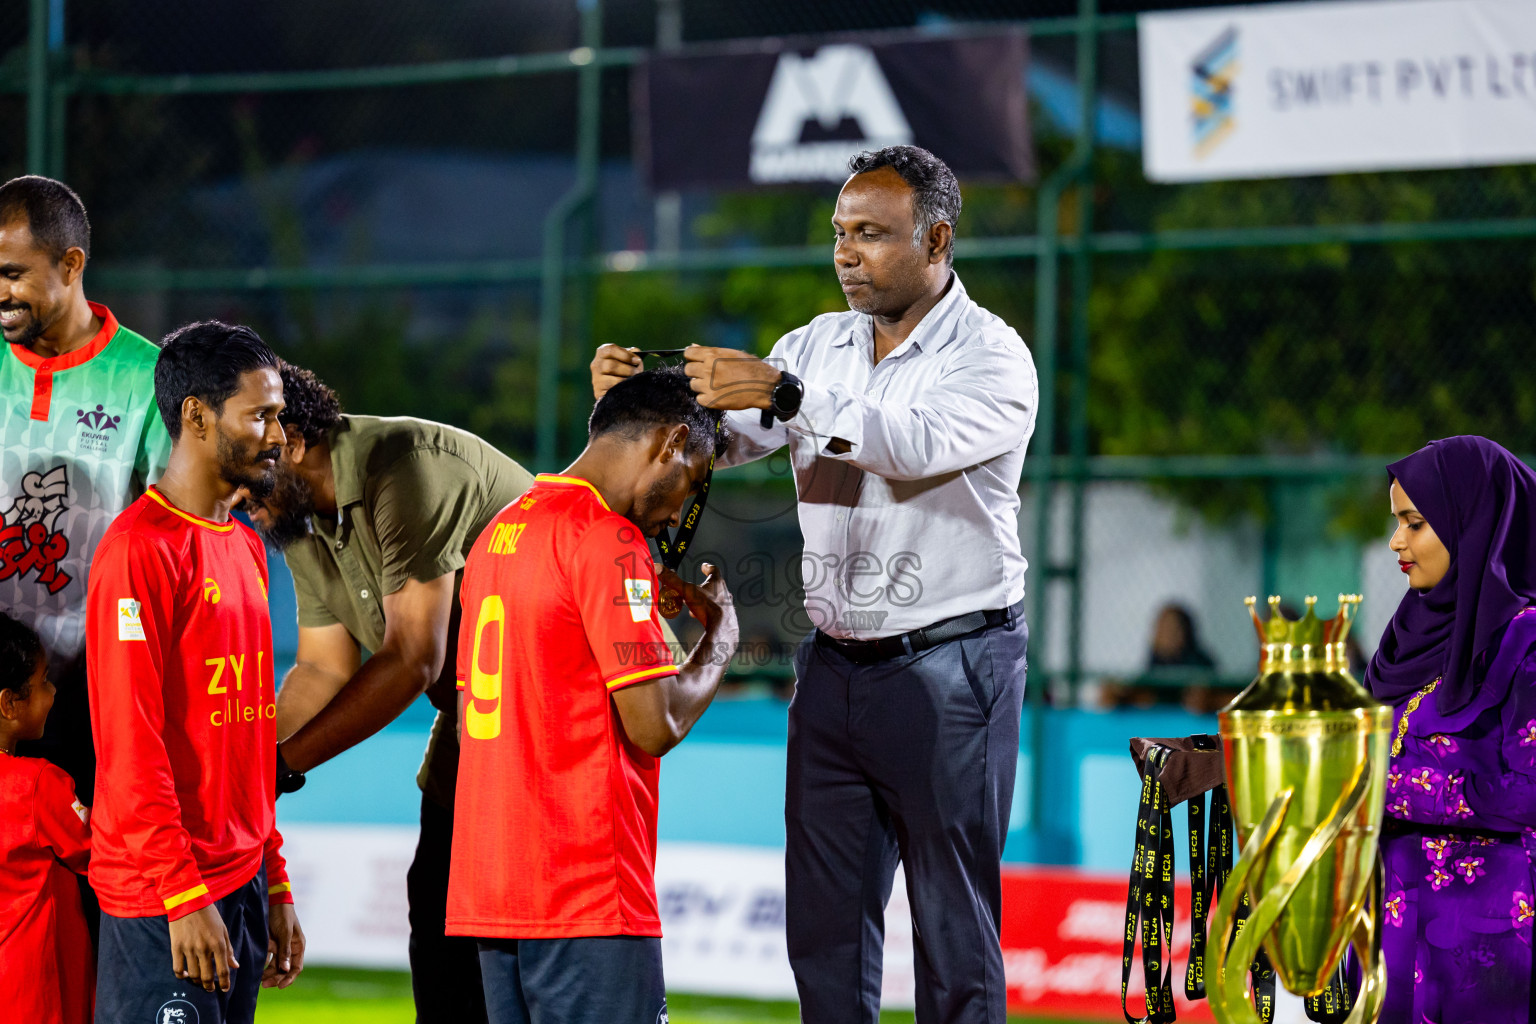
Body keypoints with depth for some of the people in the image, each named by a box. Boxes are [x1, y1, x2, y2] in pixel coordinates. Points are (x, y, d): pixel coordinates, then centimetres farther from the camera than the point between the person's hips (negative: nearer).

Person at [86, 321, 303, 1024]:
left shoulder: (245, 549, 16)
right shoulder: (139, 549, -12)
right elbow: (128, 746, -16)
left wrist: (276, 887, 17)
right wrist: (183, 898, -19)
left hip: (243, 882, 8)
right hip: (164, 897, -8)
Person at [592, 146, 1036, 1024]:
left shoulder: (992, 356, -8)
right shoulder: (818, 346, 11)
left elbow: (918, 443, -27)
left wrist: (787, 396, -37)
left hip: (949, 662, -6)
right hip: (836, 659, 6)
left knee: (956, 924, -2)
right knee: (825, 923, 6)